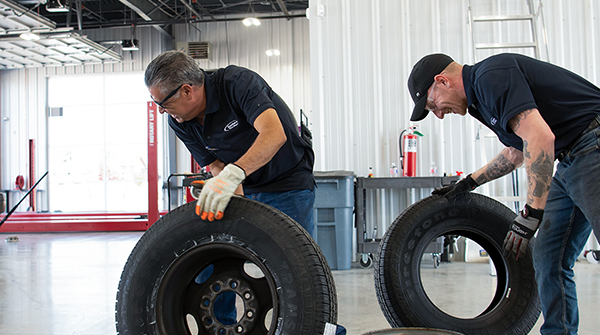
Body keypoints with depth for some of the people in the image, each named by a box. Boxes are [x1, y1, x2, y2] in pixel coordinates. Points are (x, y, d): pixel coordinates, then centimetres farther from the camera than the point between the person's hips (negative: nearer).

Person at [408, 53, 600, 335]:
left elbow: (540, 138, -26)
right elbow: (517, 152, 29)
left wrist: (530, 216, -25)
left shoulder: (492, 75, -15)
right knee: (549, 260, 8)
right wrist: (468, 183, 27)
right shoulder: (482, 94, 16)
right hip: (570, 161, 10)